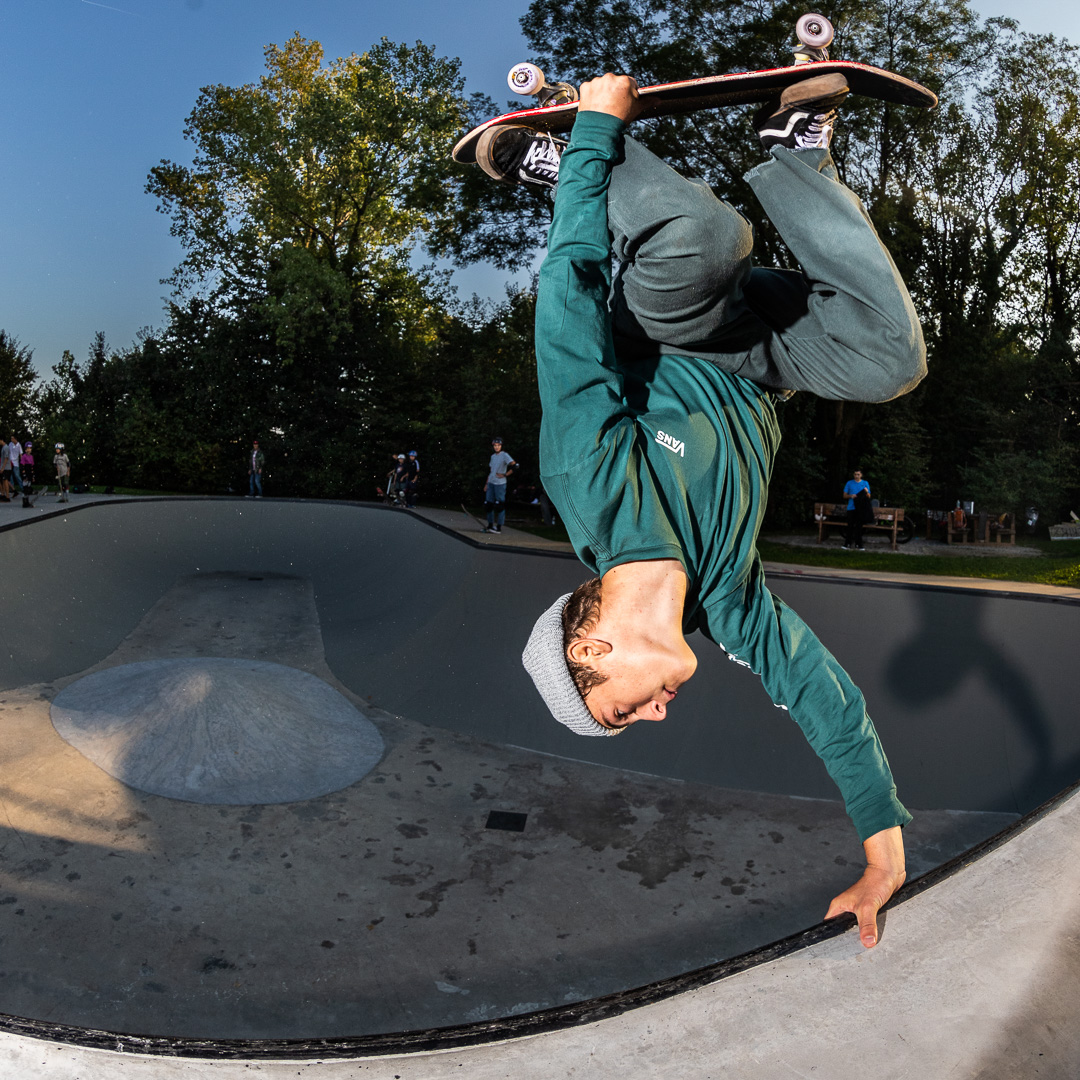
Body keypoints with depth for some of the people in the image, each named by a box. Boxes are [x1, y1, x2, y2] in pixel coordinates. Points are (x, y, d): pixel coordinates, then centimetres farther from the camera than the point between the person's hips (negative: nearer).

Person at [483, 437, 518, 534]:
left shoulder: (504, 455, -6)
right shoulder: (493, 456, 16)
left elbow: (514, 465, -17)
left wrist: (505, 475, -16)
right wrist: (486, 483, 18)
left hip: (500, 483, -7)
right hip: (491, 483, 8)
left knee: (499, 505, -6)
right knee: (488, 504, 7)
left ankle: (499, 527, -4)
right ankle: (490, 525, 16)